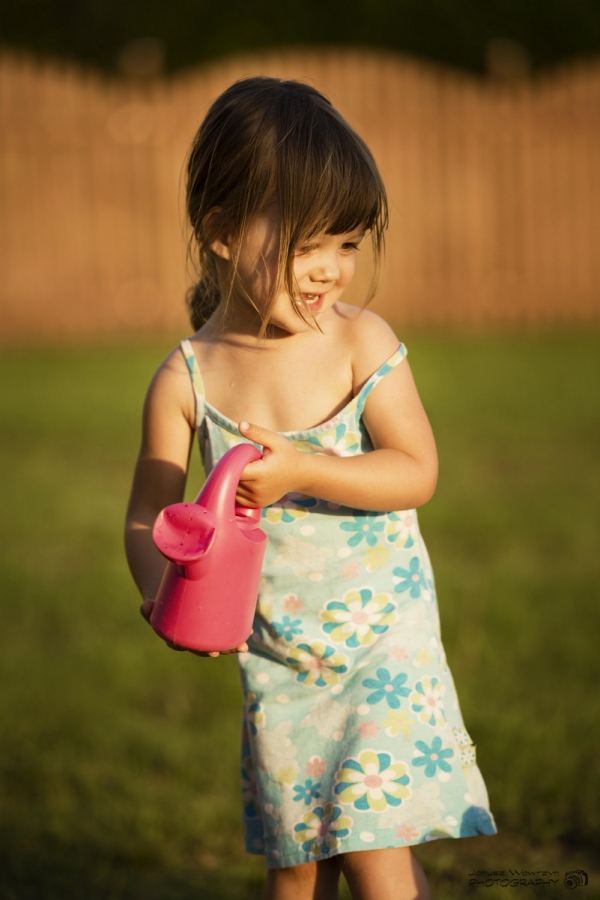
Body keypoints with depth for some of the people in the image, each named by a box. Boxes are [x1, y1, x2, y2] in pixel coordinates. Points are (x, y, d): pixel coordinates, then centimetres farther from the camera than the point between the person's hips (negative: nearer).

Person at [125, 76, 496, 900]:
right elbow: (150, 515, -2)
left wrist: (301, 471, -30)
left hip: (382, 635, -2)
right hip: (274, 655, 2)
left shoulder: (362, 342, -12)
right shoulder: (185, 381, -9)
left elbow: (417, 472, -16)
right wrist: (160, 588, -23)